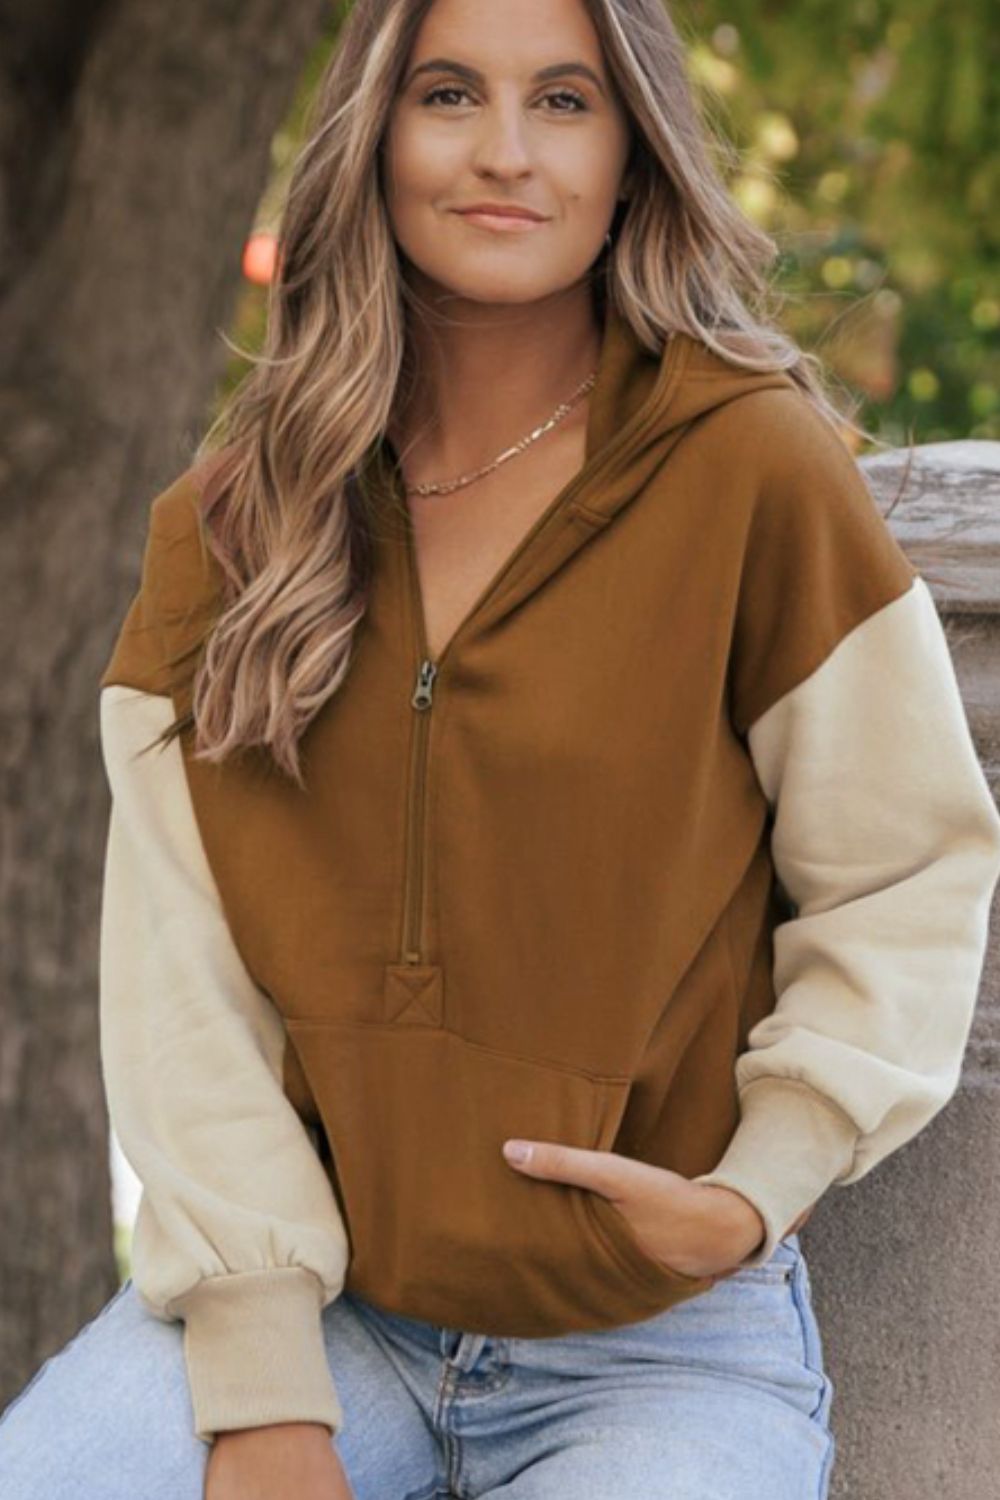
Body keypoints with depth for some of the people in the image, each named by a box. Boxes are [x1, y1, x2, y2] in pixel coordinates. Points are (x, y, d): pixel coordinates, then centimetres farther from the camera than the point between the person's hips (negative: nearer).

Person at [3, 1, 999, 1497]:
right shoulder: (235, 513, 3)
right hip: (315, 1304, 3)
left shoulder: (749, 462, -7)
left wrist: (762, 1186, -14)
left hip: (661, 1353, -3)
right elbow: (178, 952, -4)